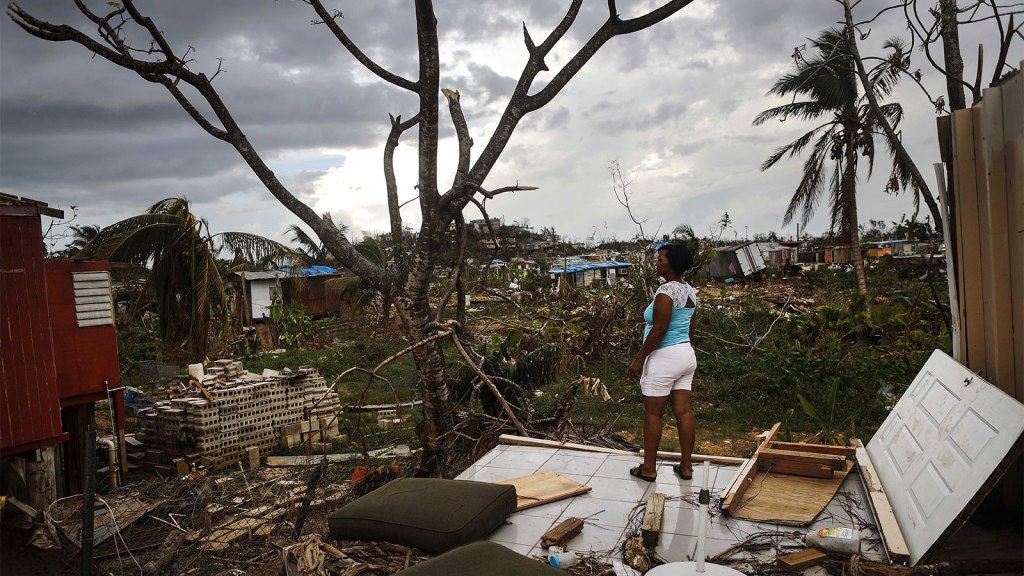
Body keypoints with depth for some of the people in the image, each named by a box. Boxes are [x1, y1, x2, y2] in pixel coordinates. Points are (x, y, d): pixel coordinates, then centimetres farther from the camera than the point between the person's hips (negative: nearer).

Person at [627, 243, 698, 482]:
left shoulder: (667, 290, -18)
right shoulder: (690, 291, 10)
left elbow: (659, 329, -22)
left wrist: (638, 360, -17)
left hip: (664, 357, -9)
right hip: (686, 354, 9)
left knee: (652, 413, 3)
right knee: (683, 411, 11)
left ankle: (648, 468, 12)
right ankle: (686, 467, 18)